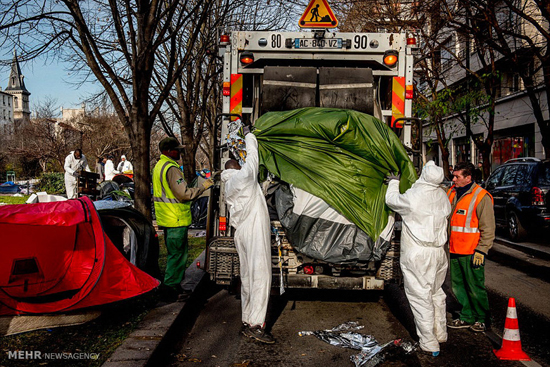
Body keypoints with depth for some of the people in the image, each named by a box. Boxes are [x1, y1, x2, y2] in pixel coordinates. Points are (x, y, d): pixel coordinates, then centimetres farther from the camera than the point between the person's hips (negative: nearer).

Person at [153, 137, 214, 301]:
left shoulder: (159, 166, 15)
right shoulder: (171, 168, -19)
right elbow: (184, 194, -23)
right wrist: (203, 187, -14)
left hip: (167, 218, 11)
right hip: (176, 219, -11)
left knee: (174, 253, 19)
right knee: (178, 254, -1)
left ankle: (171, 286, 28)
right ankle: (172, 288, 6)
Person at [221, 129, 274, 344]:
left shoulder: (228, 187, 20)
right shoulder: (242, 176, -3)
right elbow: (252, 157, 10)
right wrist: (248, 135, 25)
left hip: (241, 233, 9)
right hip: (254, 232, -9)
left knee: (248, 277, 11)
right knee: (260, 275, -11)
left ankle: (247, 323, 15)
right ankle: (256, 324, -13)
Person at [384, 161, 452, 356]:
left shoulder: (412, 196, -18)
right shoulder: (442, 196, 3)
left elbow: (391, 200, 0)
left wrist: (394, 182, 21)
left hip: (417, 255, -7)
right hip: (438, 253, 7)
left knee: (421, 297, 1)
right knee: (436, 293, 21)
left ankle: (430, 344, 9)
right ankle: (440, 334, 35)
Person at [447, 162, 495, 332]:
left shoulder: (481, 197, -11)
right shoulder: (451, 193, 9)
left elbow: (488, 228, -10)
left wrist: (481, 251, -13)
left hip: (471, 252, -7)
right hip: (454, 250, 7)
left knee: (475, 287, 2)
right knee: (458, 286, 13)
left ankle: (482, 319, 21)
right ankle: (467, 317, 27)